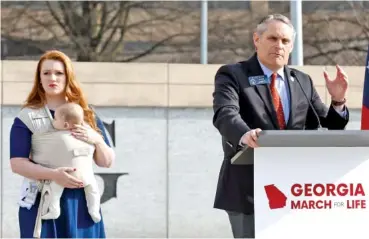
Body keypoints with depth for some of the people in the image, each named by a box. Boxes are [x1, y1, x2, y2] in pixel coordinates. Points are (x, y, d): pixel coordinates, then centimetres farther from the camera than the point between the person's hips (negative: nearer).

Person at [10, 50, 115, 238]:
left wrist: (97, 140, -8)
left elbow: (107, 162, 13)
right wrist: (53, 175, -21)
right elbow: (17, 163, -6)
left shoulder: (87, 116, 12)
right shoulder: (27, 117, 1)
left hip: (81, 202, 3)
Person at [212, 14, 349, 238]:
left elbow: (329, 127, 14)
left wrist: (338, 100, -7)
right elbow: (225, 115, -19)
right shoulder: (232, 75, -1)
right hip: (249, 192, -4)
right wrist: (245, 135, -41)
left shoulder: (303, 82, 15)